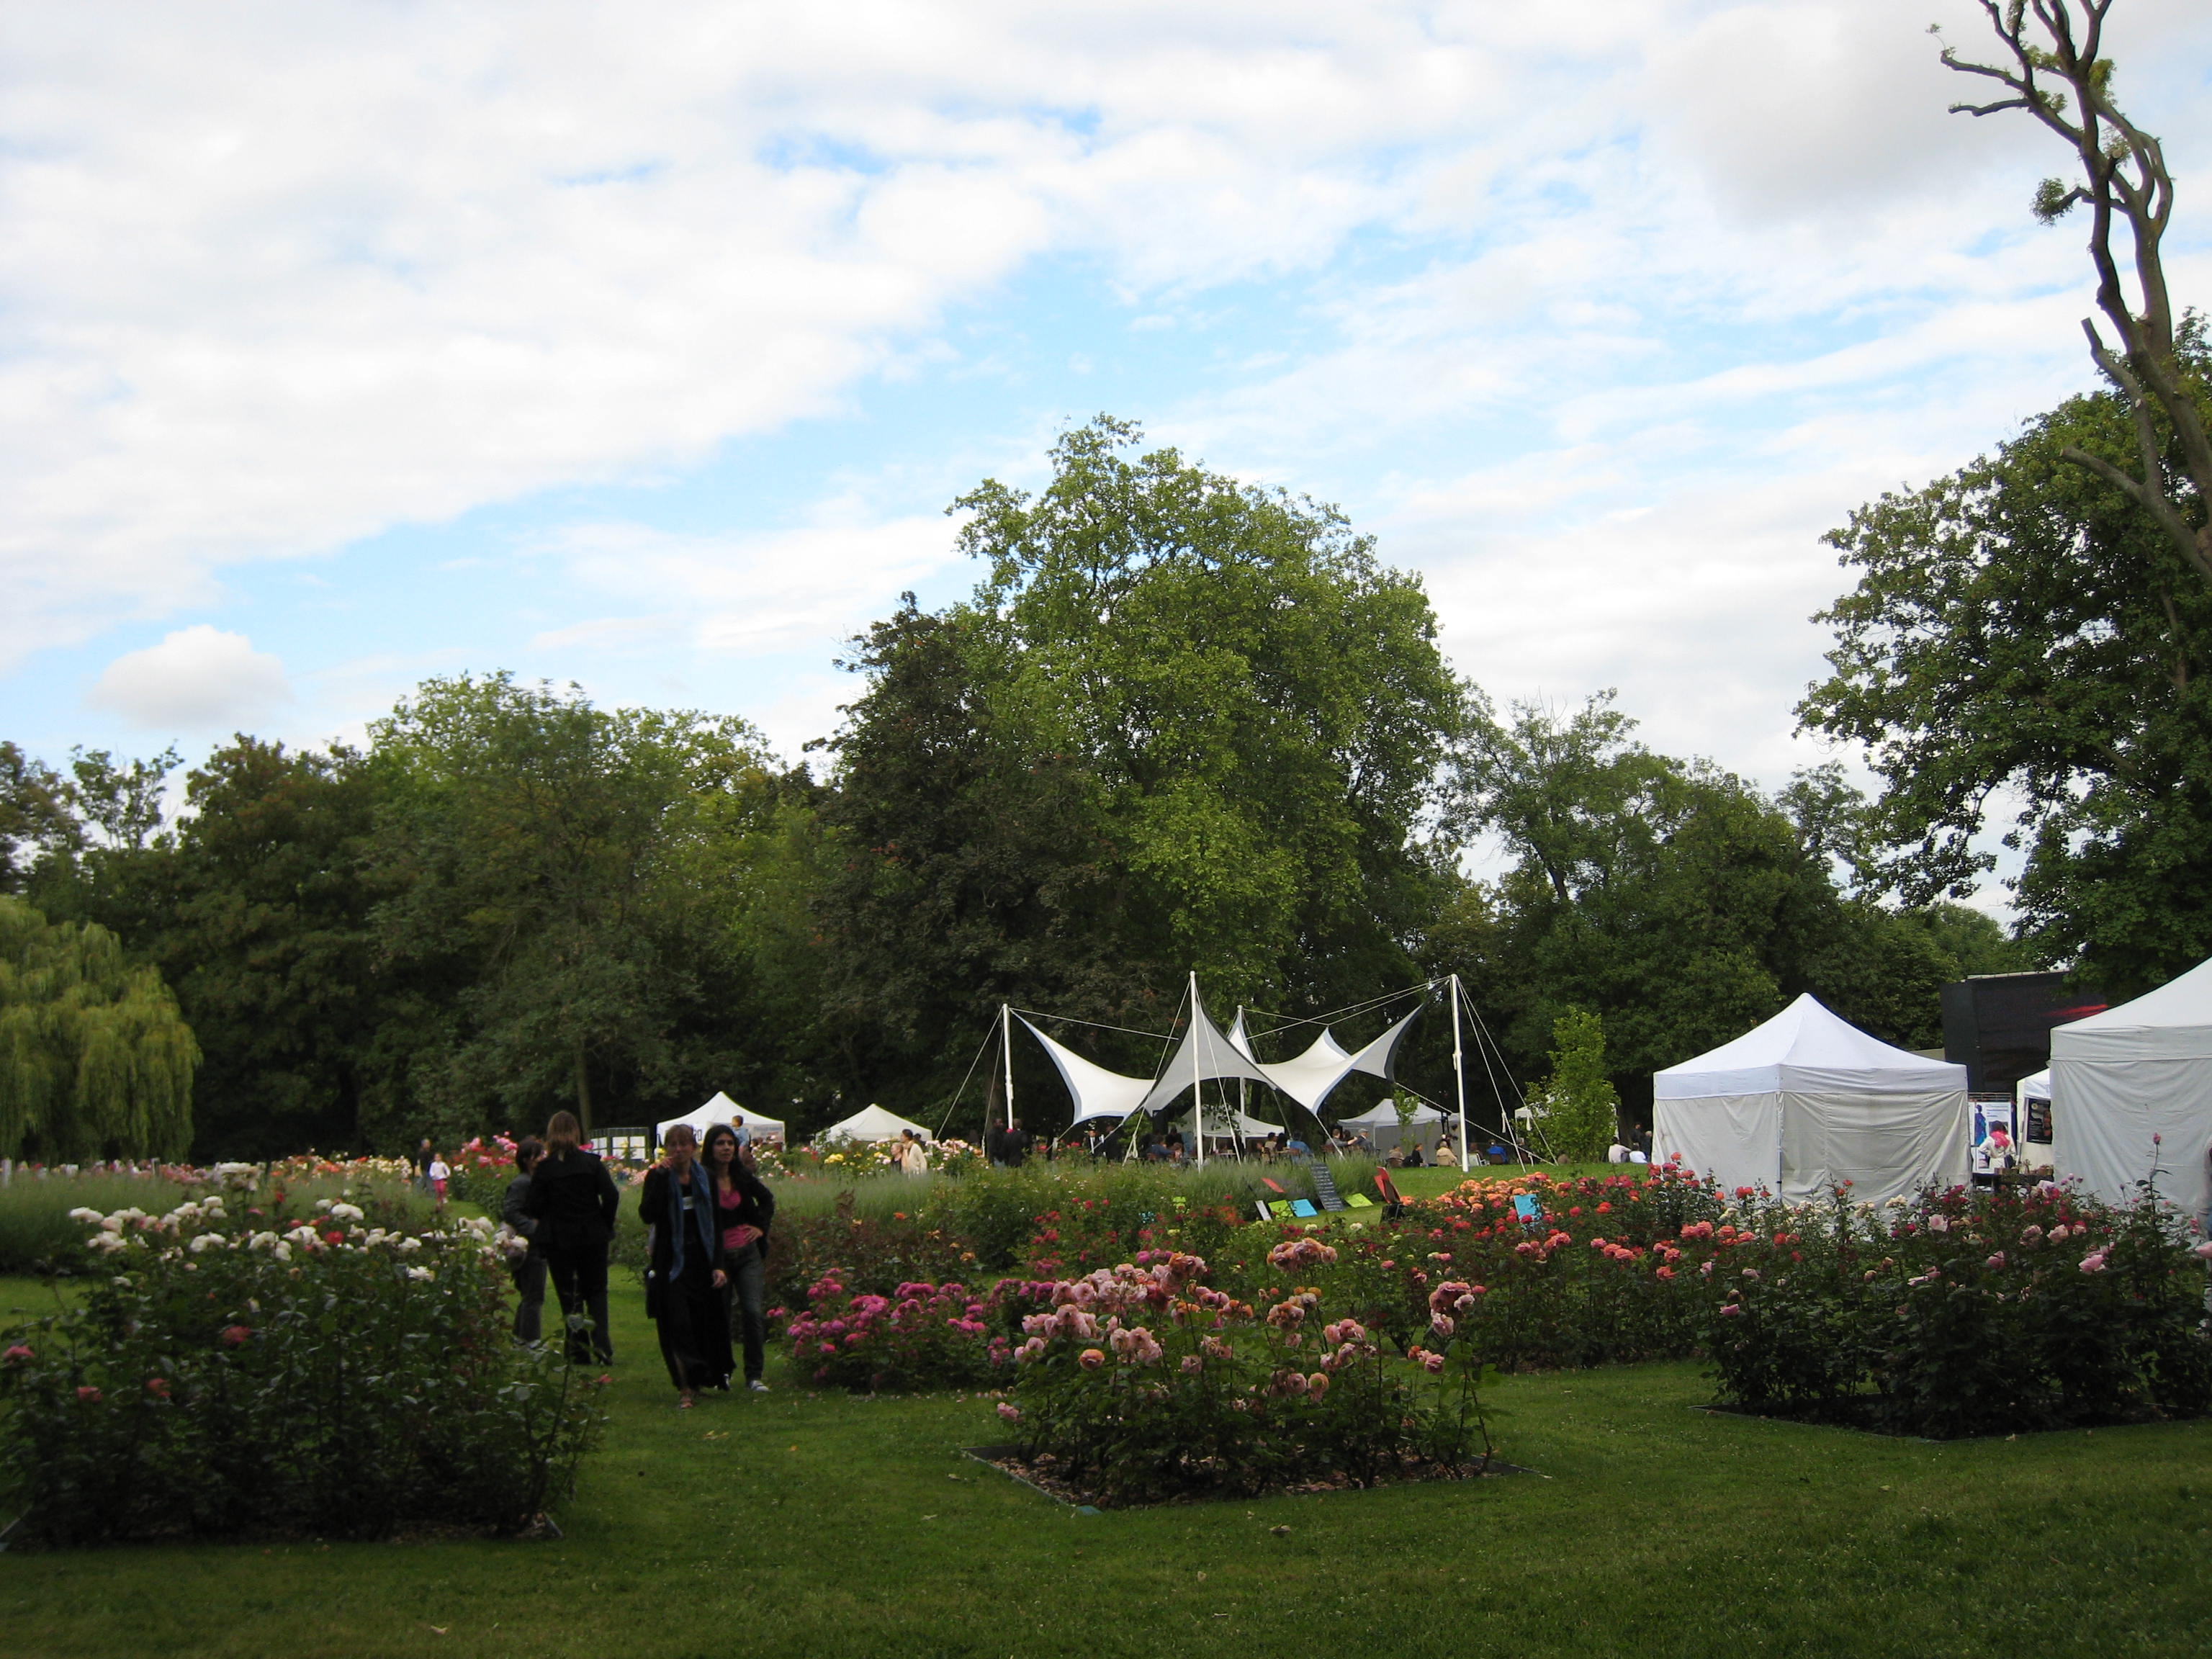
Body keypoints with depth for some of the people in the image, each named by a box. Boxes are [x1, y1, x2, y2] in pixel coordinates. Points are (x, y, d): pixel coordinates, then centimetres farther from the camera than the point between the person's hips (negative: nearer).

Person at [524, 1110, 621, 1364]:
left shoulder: (544, 1168, -8)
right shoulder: (592, 1162, -4)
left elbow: (533, 1208, -9)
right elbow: (611, 1196, -10)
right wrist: (605, 1225, 4)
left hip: (558, 1240, -1)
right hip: (593, 1237, 1)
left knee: (569, 1296, 9)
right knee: (596, 1291, 12)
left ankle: (579, 1350, 8)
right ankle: (602, 1345, -3)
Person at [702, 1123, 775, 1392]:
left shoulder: (743, 1176, 5)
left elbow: (767, 1198, 22)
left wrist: (762, 1226, 12)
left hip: (748, 1252, 3)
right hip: (718, 1256, -3)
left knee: (753, 1311, -9)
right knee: (720, 1316, 6)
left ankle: (754, 1375, -2)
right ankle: (722, 1372, 25)